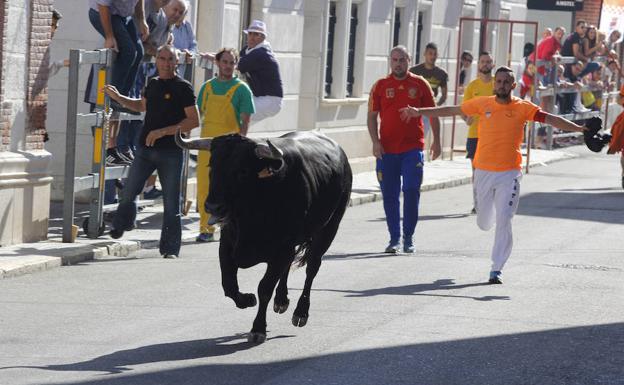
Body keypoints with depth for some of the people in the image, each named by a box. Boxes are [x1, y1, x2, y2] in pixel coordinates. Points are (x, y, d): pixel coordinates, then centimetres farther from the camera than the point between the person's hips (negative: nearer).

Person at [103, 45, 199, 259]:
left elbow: (194, 120, -12)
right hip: (146, 149, 5)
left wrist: (163, 132, -16)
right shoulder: (153, 85, 12)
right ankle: (120, 227, 28)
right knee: (128, 193, 2)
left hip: (171, 152, -5)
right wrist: (118, 98, 24)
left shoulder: (183, 88, -6)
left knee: (171, 203, 0)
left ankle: (170, 249, 8)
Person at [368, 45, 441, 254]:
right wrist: (375, 141, -6)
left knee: (411, 190, -10)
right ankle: (394, 238, 14)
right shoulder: (381, 86, 6)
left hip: (413, 148, -1)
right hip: (387, 149, 1)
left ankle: (408, 237, 1)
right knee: (389, 195, 4)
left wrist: (436, 140, 5)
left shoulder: (420, 84, 5)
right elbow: (372, 116, 5)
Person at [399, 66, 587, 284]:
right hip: (483, 172, 2)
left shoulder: (523, 108, -3)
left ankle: (496, 270, -4)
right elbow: (452, 110, 9)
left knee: (503, 222, -10)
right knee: (484, 223, 12)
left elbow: (549, 119, -6)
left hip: (509, 174, -2)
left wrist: (578, 128, -16)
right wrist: (420, 112, 10)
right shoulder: (483, 104, 1)